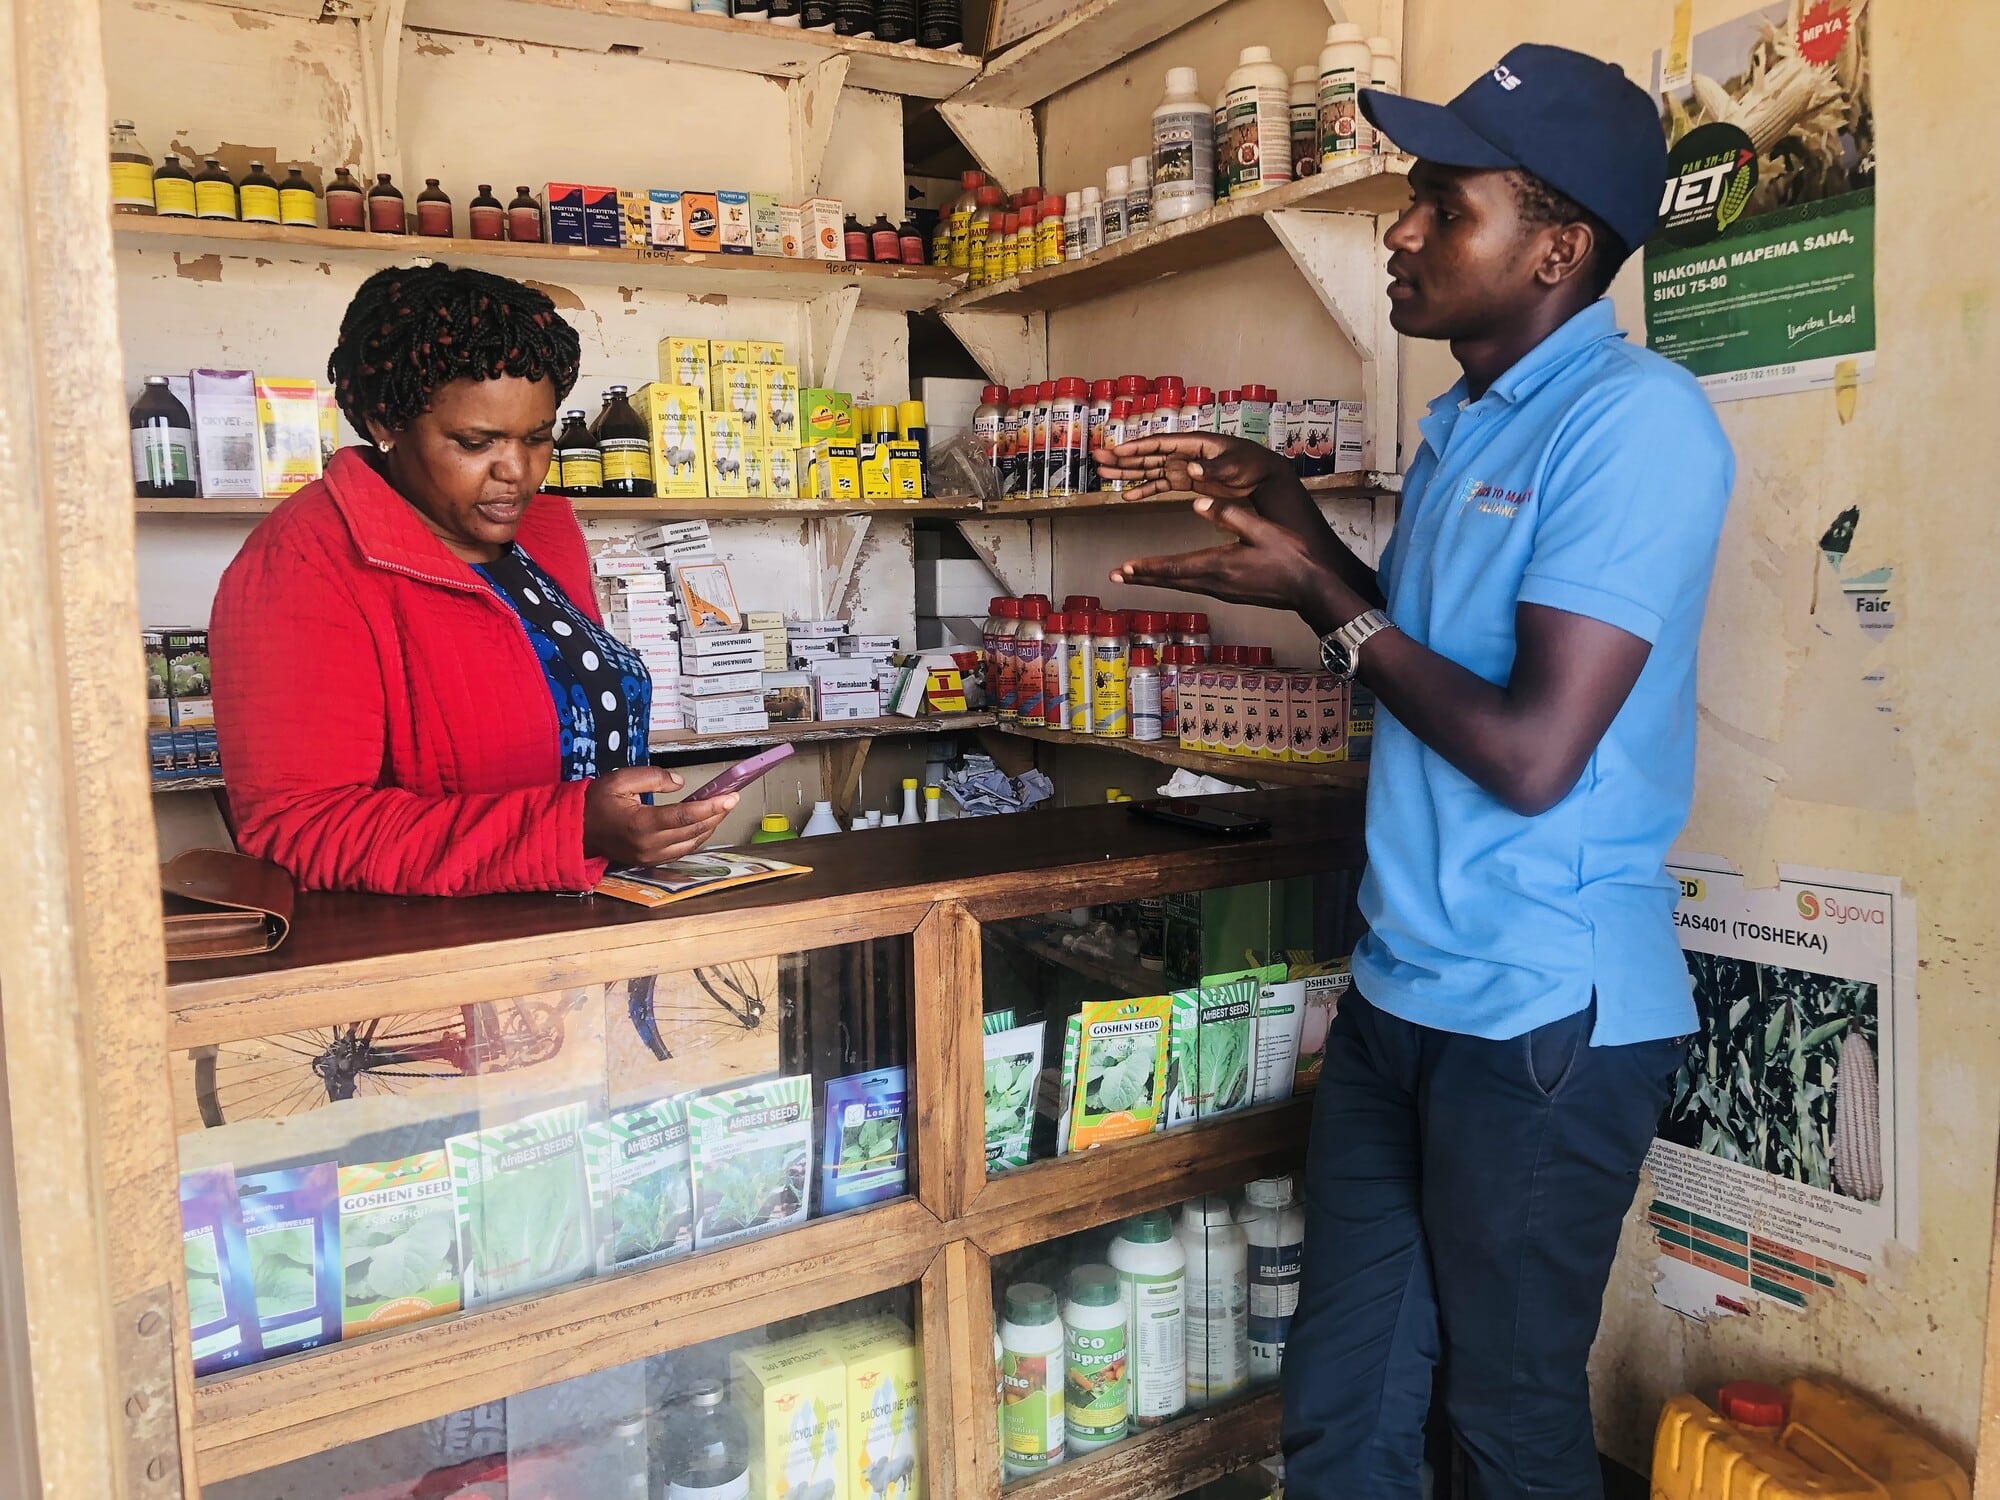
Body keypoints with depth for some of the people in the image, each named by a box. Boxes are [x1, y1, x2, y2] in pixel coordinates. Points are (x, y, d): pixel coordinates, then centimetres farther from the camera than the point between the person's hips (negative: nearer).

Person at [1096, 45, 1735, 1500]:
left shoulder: (1635, 418, -17)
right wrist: (1288, 513, 10)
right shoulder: (1468, 424, 11)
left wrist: (1327, 600, -11)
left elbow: (1530, 753, -23)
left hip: (1547, 1017, -8)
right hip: (1400, 995, 8)